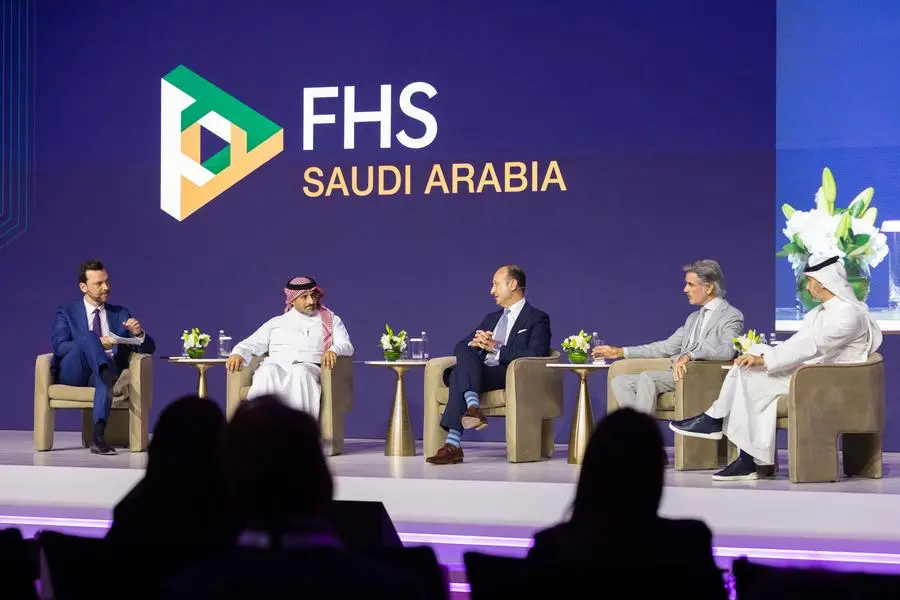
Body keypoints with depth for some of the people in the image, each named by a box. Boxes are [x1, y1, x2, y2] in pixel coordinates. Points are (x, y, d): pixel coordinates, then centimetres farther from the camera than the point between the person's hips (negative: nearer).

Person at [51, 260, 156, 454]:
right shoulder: (66, 313, 11)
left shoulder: (121, 314, 19)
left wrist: (139, 333, -9)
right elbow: (59, 346, -7)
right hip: (72, 373, -1)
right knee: (89, 336, -31)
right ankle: (112, 380, -56)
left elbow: (148, 348, 15)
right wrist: (96, 344, -20)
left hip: (100, 374, 1)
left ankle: (98, 436, -52)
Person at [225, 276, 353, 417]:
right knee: (268, 372, -37)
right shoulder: (276, 323, 29)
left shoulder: (331, 320, 25)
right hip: (277, 365, 1)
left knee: (301, 372, -39)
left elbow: (347, 346, 11)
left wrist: (333, 351, -14)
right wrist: (238, 354, -1)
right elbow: (252, 344, 24)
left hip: (309, 367, -1)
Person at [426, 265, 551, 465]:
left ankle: (453, 443, -40)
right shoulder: (492, 318, 29)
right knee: (463, 349, -27)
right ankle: (473, 407, -45)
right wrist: (477, 343, -2)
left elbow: (536, 355, -10)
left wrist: (496, 347, -12)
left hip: (509, 376, -6)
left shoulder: (537, 319, 7)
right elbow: (461, 346, 22)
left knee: (459, 374, -31)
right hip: (479, 372, 6)